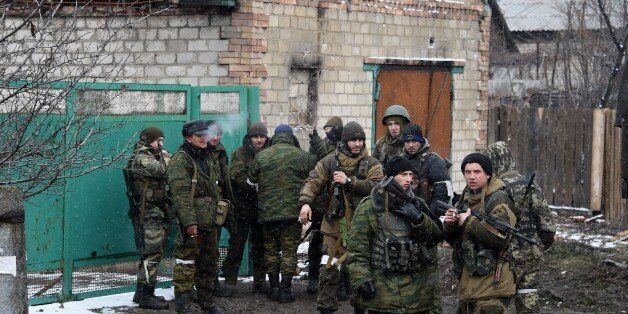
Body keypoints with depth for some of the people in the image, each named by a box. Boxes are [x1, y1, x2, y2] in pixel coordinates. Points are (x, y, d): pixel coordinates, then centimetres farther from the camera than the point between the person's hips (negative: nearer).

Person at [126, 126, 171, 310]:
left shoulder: (154, 157, 20)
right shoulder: (140, 158, -11)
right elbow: (162, 170, -24)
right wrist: (164, 155, -7)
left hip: (159, 213, 10)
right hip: (148, 214, -10)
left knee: (152, 254, 14)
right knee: (151, 255, -11)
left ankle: (142, 293, 21)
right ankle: (146, 296, -9)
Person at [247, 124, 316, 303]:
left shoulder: (261, 156, 0)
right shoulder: (302, 156, -4)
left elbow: (252, 178, 11)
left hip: (267, 212, 2)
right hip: (293, 212, -2)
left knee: (271, 250, 12)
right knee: (289, 250, 3)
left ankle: (274, 288, 15)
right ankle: (285, 291, 0)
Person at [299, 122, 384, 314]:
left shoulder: (371, 164, 3)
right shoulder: (330, 162, 4)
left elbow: (376, 186, -14)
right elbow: (313, 182, -7)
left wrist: (349, 181, -20)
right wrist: (305, 202, -25)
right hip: (335, 224, 0)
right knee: (329, 270, -4)